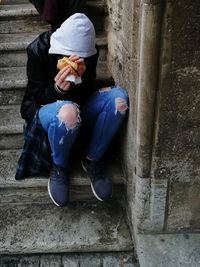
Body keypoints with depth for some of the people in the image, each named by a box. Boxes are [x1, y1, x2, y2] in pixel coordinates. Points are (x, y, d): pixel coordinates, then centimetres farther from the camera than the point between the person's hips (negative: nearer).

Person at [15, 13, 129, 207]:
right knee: (68, 111, -42)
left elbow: (85, 97, -10)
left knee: (118, 96, -24)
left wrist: (81, 78, -32)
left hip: (78, 108, 4)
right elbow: (38, 98, -15)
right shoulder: (38, 50, -20)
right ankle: (59, 166, -10)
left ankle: (91, 160, -10)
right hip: (44, 110, -4)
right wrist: (57, 89, -37)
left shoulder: (89, 52, -10)